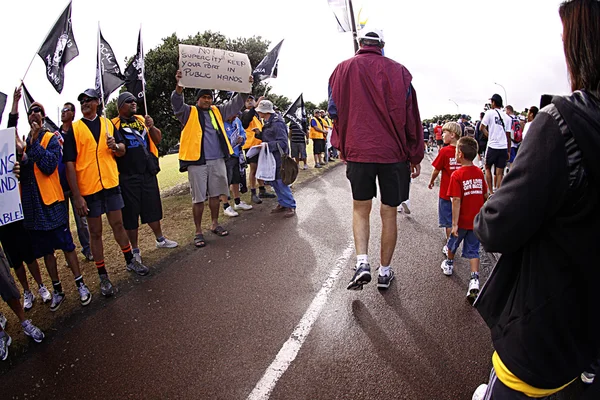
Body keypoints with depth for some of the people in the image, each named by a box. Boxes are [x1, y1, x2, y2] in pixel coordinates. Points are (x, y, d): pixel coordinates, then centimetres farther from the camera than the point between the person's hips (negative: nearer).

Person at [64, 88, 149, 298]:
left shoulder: (107, 123, 9)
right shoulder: (74, 129, -2)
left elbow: (122, 150, 13)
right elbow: (70, 164, -7)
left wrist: (115, 146, -13)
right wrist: (77, 196, -13)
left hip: (111, 183, 2)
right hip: (88, 188, -2)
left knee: (118, 224, 12)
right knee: (95, 232, 6)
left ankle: (130, 261, 30)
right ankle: (103, 276, 16)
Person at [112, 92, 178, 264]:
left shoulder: (142, 119, 12)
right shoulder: (115, 124, -3)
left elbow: (158, 139, 9)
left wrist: (152, 127, -8)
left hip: (148, 173, 4)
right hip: (128, 177, -4)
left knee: (153, 208, 16)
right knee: (131, 213, 4)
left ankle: (160, 239, 33)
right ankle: (135, 250, 16)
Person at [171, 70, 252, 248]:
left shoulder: (217, 111, 15)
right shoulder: (189, 112, 2)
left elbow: (235, 104, 11)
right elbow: (177, 104, -17)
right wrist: (179, 87, -36)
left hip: (217, 161, 5)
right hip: (197, 162, -4)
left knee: (215, 194, 14)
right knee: (198, 198, 1)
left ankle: (215, 224, 30)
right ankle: (198, 232, 12)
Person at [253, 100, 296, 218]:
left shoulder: (277, 124, -18)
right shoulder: (268, 123, 12)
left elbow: (283, 142, -22)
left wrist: (268, 145, -28)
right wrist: (260, 133, 9)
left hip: (278, 158, -10)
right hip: (271, 157, 10)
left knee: (281, 181, -7)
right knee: (273, 181, 13)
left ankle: (290, 206, 4)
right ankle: (282, 204, 24)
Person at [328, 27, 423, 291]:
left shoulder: (343, 69, 5)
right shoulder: (398, 71, 2)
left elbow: (335, 111, 8)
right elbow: (411, 116, 2)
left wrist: (341, 148, 19)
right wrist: (415, 157, 8)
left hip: (357, 151, 0)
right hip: (394, 153, 0)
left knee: (360, 209, 16)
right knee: (389, 213, 10)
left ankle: (362, 262, -2)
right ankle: (385, 271, 20)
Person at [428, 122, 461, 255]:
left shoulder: (444, 151, -16)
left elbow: (436, 170, -10)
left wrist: (431, 181, 9)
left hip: (446, 192, -4)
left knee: (448, 221, 6)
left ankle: (449, 247, 13)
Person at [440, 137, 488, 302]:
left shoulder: (457, 175, -18)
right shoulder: (479, 172, 0)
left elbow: (456, 200, -22)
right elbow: (485, 195, 9)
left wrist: (454, 224, -20)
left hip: (463, 220, -4)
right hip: (477, 220, 4)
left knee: (453, 242, 22)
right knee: (473, 250, 8)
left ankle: (449, 264, 45)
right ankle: (475, 280, -6)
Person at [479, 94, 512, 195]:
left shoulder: (490, 112, -2)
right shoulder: (507, 117, 8)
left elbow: (482, 128, -4)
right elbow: (508, 136, 9)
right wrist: (509, 151, 15)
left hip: (492, 146, -3)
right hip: (504, 148, 3)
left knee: (488, 168, 15)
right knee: (499, 173, 5)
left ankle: (491, 192, 11)